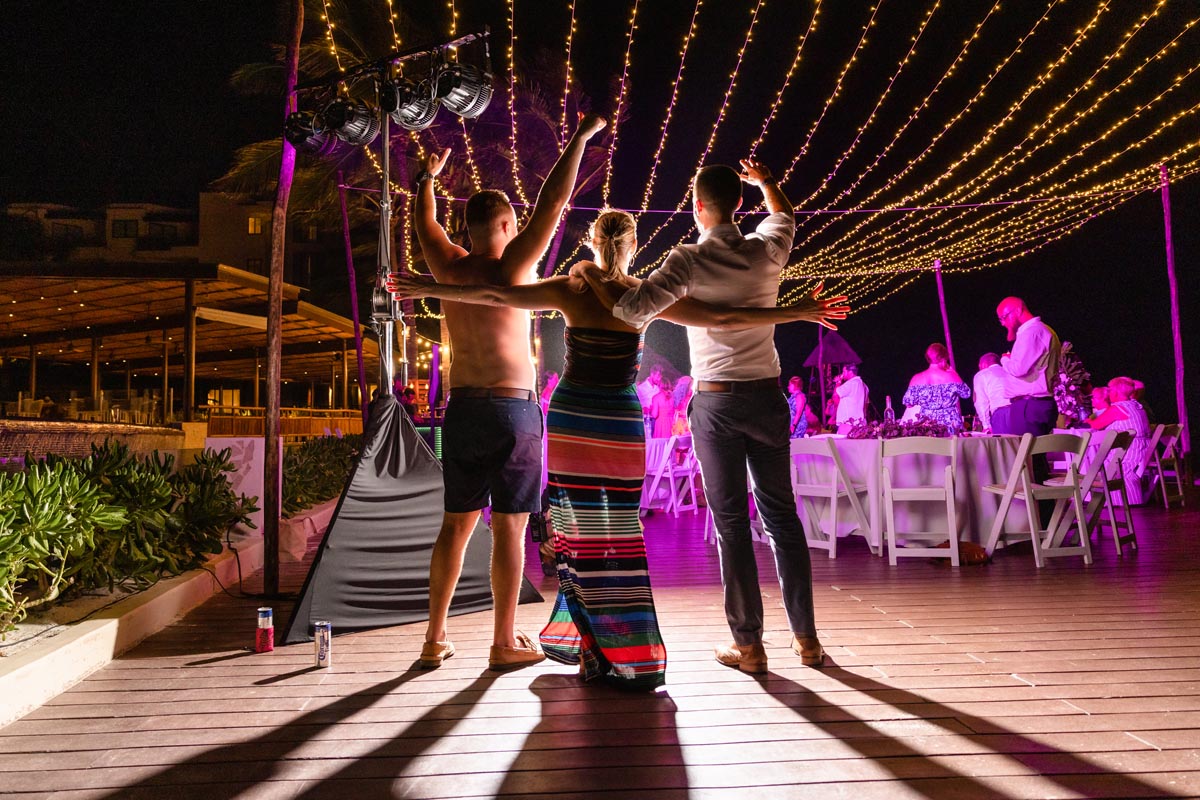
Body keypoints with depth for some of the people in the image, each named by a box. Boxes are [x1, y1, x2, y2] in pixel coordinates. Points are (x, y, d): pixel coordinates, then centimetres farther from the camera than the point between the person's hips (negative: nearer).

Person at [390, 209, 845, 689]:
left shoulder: (570, 289, -1)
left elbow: (495, 296, -5)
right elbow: (723, 319, -6)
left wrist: (426, 288, 4)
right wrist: (798, 313, 1)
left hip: (570, 418, 1)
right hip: (621, 423, 0)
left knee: (579, 530, 7)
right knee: (622, 535, 4)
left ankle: (595, 651, 12)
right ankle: (636, 655, 8)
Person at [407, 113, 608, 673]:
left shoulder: (449, 267, 6)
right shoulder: (510, 266, -8)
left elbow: (424, 222, 25)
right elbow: (554, 199, -8)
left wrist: (428, 178, 43)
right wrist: (581, 136, 1)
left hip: (461, 410, 6)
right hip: (511, 410, -6)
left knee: (456, 525, 12)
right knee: (510, 527, 2)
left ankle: (434, 639, 18)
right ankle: (504, 643, 9)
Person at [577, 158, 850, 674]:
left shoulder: (689, 260, -10)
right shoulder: (768, 251, 2)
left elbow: (634, 310, -20)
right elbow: (784, 216, 25)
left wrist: (596, 283, -1)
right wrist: (763, 180, 44)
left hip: (714, 401, -3)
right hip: (766, 395, 3)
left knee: (731, 521, 4)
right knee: (780, 514, 11)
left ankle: (748, 645, 9)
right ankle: (806, 637, 17)